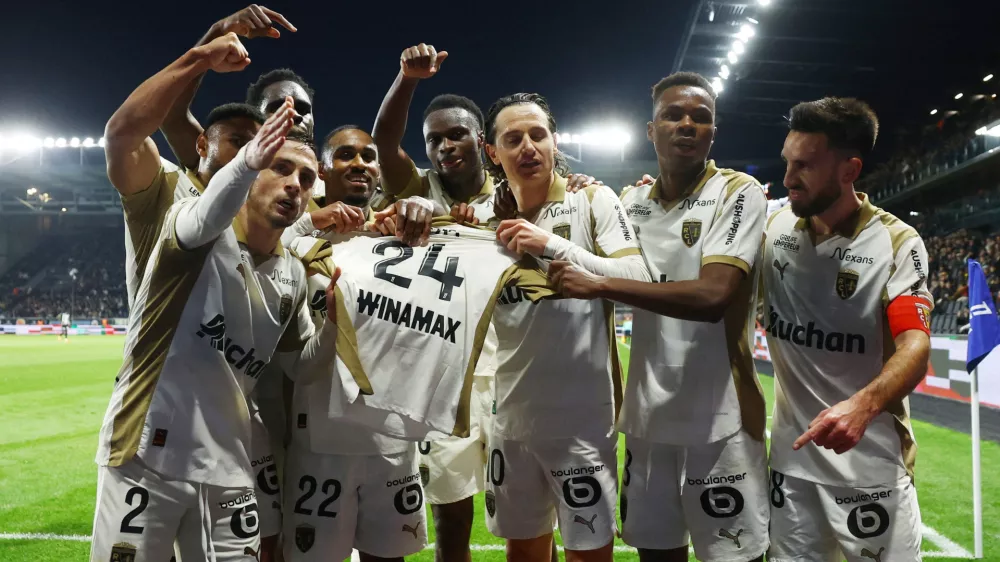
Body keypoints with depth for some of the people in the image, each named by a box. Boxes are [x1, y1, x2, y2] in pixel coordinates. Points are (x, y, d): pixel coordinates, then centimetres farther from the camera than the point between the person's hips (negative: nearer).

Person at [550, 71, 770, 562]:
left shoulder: (739, 193, -9)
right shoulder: (630, 201, 9)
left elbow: (713, 296, -22)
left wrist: (599, 285, -22)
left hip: (718, 419, -5)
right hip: (647, 415, 5)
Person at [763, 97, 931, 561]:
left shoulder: (897, 242, -11)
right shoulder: (773, 226, 0)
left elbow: (915, 345, -21)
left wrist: (863, 405, -42)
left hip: (872, 460, -3)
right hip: (791, 451, 4)